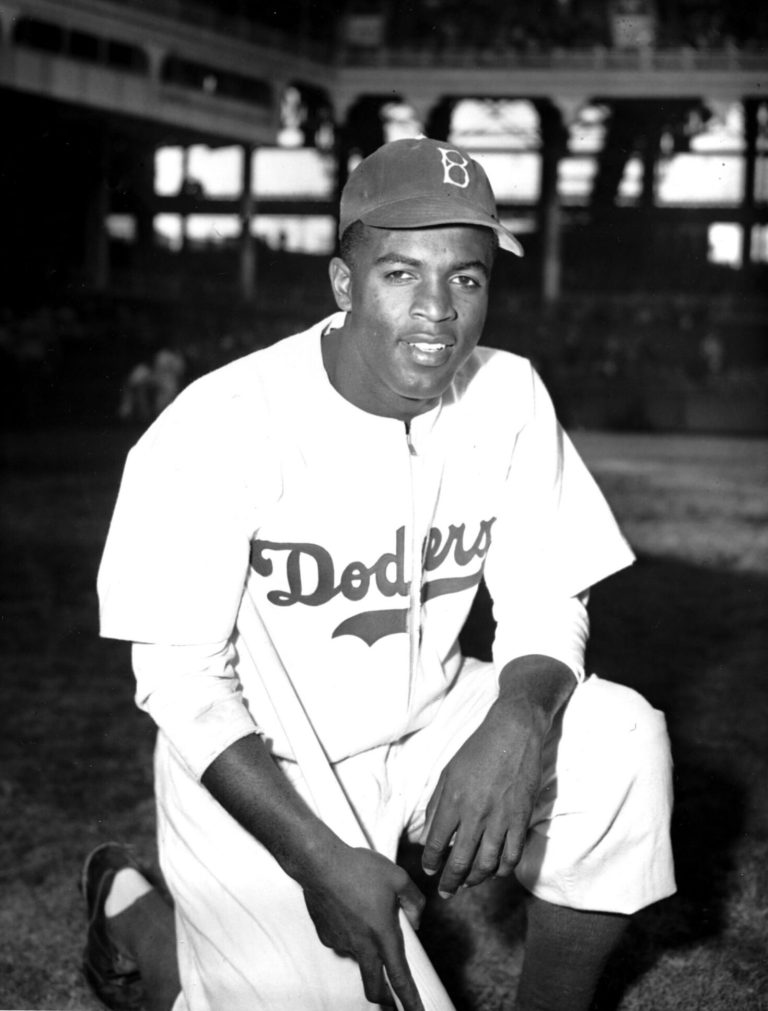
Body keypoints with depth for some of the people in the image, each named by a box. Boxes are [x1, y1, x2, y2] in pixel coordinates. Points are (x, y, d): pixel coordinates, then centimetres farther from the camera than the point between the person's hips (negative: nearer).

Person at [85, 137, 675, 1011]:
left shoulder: (509, 398, -8)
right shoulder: (223, 423, -21)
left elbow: (546, 606, -2)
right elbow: (181, 680, -18)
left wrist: (518, 722, -25)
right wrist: (319, 858, -27)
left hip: (427, 727, 5)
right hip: (251, 769, -4)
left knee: (621, 739, -17)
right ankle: (134, 915, 15)